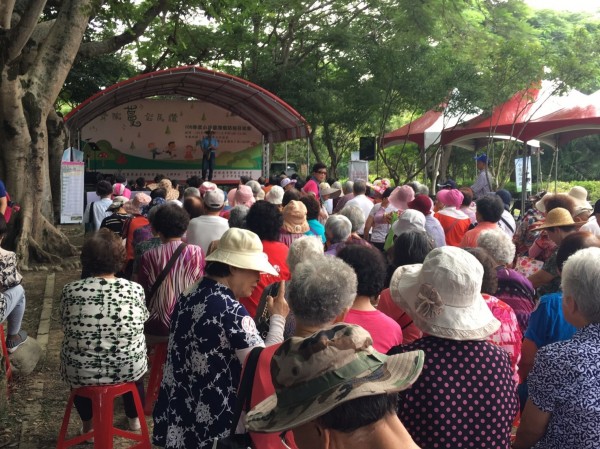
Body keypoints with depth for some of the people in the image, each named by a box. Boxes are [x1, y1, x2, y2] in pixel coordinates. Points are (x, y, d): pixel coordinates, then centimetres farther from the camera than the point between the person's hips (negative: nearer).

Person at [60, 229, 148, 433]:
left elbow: (66, 326, 4)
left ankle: (88, 424, 42)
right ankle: (134, 417, 47)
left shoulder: (70, 290, -11)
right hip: (128, 370, 0)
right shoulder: (135, 289, -10)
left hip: (81, 372, 0)